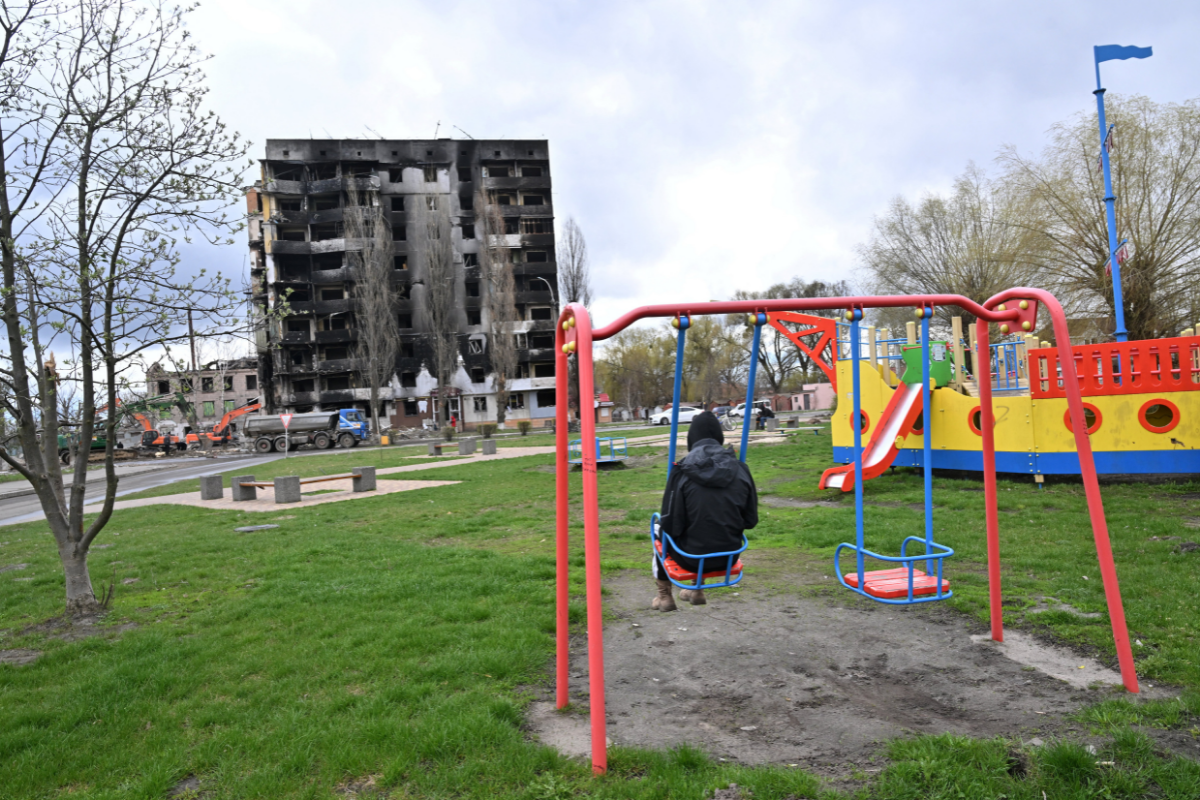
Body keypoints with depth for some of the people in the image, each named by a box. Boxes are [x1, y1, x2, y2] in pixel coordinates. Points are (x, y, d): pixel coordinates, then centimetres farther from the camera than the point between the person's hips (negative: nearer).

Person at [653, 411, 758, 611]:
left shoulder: (683, 472, -17)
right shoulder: (740, 469, -6)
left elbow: (671, 525, -17)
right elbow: (751, 519, -1)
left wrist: (661, 524, 6)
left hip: (692, 560, -4)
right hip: (729, 558, 4)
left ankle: (664, 597, 36)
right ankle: (697, 591, 48)